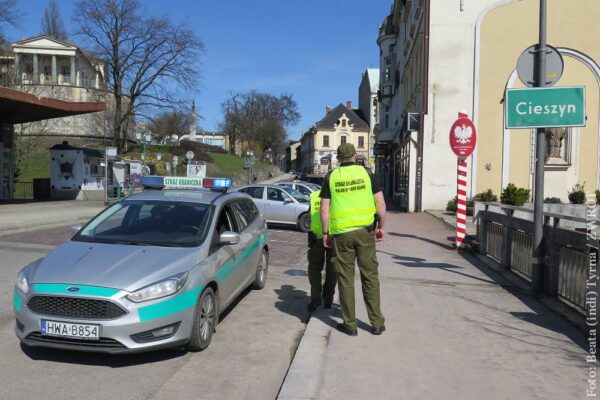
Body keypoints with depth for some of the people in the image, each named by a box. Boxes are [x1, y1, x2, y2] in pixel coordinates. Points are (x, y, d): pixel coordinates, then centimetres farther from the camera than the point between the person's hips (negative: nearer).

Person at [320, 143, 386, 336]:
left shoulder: (331, 177, 1)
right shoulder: (366, 173, 2)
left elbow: (324, 209, -2)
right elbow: (381, 204, 0)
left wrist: (325, 233, 8)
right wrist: (381, 227, 11)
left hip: (341, 233, 0)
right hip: (365, 231, 1)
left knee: (345, 279, 8)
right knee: (370, 276, 10)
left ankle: (350, 324, 14)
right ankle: (377, 323, 15)